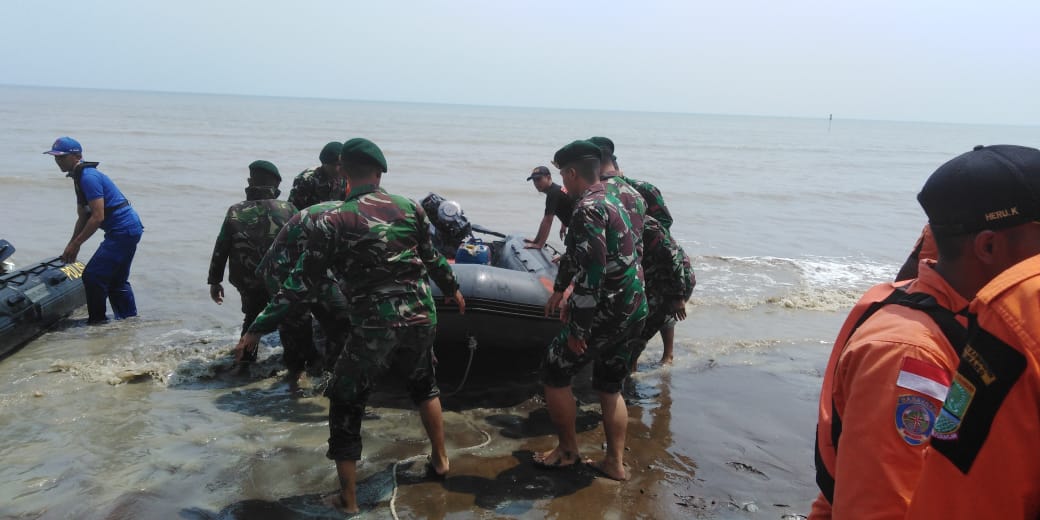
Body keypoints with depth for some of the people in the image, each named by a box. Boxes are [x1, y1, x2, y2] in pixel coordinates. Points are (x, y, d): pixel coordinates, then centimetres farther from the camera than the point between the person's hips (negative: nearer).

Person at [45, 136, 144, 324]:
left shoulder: (88, 177, -17)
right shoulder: (80, 177, 16)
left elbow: (97, 217, -22)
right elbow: (83, 217, 19)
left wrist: (75, 244, -16)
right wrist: (72, 246, 12)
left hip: (122, 231, -11)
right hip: (129, 230, 11)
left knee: (92, 276, -7)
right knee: (117, 281, 18)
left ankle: (97, 322, 3)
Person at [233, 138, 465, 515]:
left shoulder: (331, 220, -10)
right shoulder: (410, 208, 2)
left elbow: (304, 282, -10)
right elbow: (433, 259, 14)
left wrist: (259, 328, -2)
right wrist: (453, 290, 34)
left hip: (372, 327, -4)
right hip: (420, 316, 4)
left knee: (345, 406, 13)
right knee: (424, 385, 31)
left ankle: (348, 501, 18)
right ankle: (440, 461, 40)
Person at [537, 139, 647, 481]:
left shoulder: (588, 209, -18)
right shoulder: (613, 202, 14)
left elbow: (591, 273, -24)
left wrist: (577, 328, -19)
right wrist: (560, 290, 30)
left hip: (606, 312, -9)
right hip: (632, 311, 9)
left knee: (554, 373, 8)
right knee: (610, 388, 18)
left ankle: (568, 451, 20)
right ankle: (615, 464, 23)